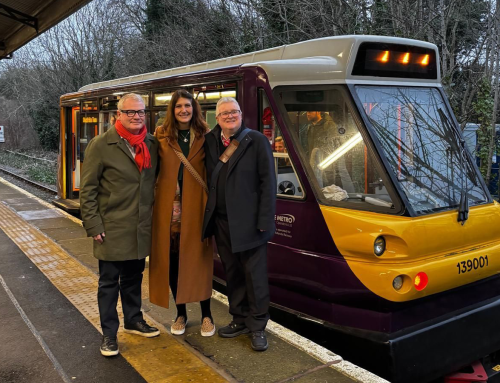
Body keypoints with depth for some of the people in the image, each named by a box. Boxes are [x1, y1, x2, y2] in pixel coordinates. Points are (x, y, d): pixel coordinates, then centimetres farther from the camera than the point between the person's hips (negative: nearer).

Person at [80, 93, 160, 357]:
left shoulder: (151, 144, 6)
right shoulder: (101, 145, -8)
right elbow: (87, 189, -8)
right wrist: (93, 225, -12)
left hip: (141, 228, 5)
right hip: (112, 229, -4)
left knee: (133, 278, 19)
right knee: (109, 282, 6)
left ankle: (133, 320, 36)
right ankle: (109, 334, 19)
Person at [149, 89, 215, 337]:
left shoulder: (204, 136, 5)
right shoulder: (162, 136, 5)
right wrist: (154, 200, -7)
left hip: (196, 206, -1)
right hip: (169, 207, 1)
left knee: (199, 259, 4)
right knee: (172, 260, 7)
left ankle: (206, 315, 18)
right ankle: (180, 314, 23)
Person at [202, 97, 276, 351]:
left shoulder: (257, 140, -5)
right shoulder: (210, 142, 8)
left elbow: (268, 182, -9)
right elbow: (209, 179, 12)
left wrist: (264, 220, -13)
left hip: (248, 221, -5)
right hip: (221, 220, 5)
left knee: (255, 275, 3)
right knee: (232, 273, 15)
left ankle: (257, 327, 16)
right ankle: (240, 320, 30)